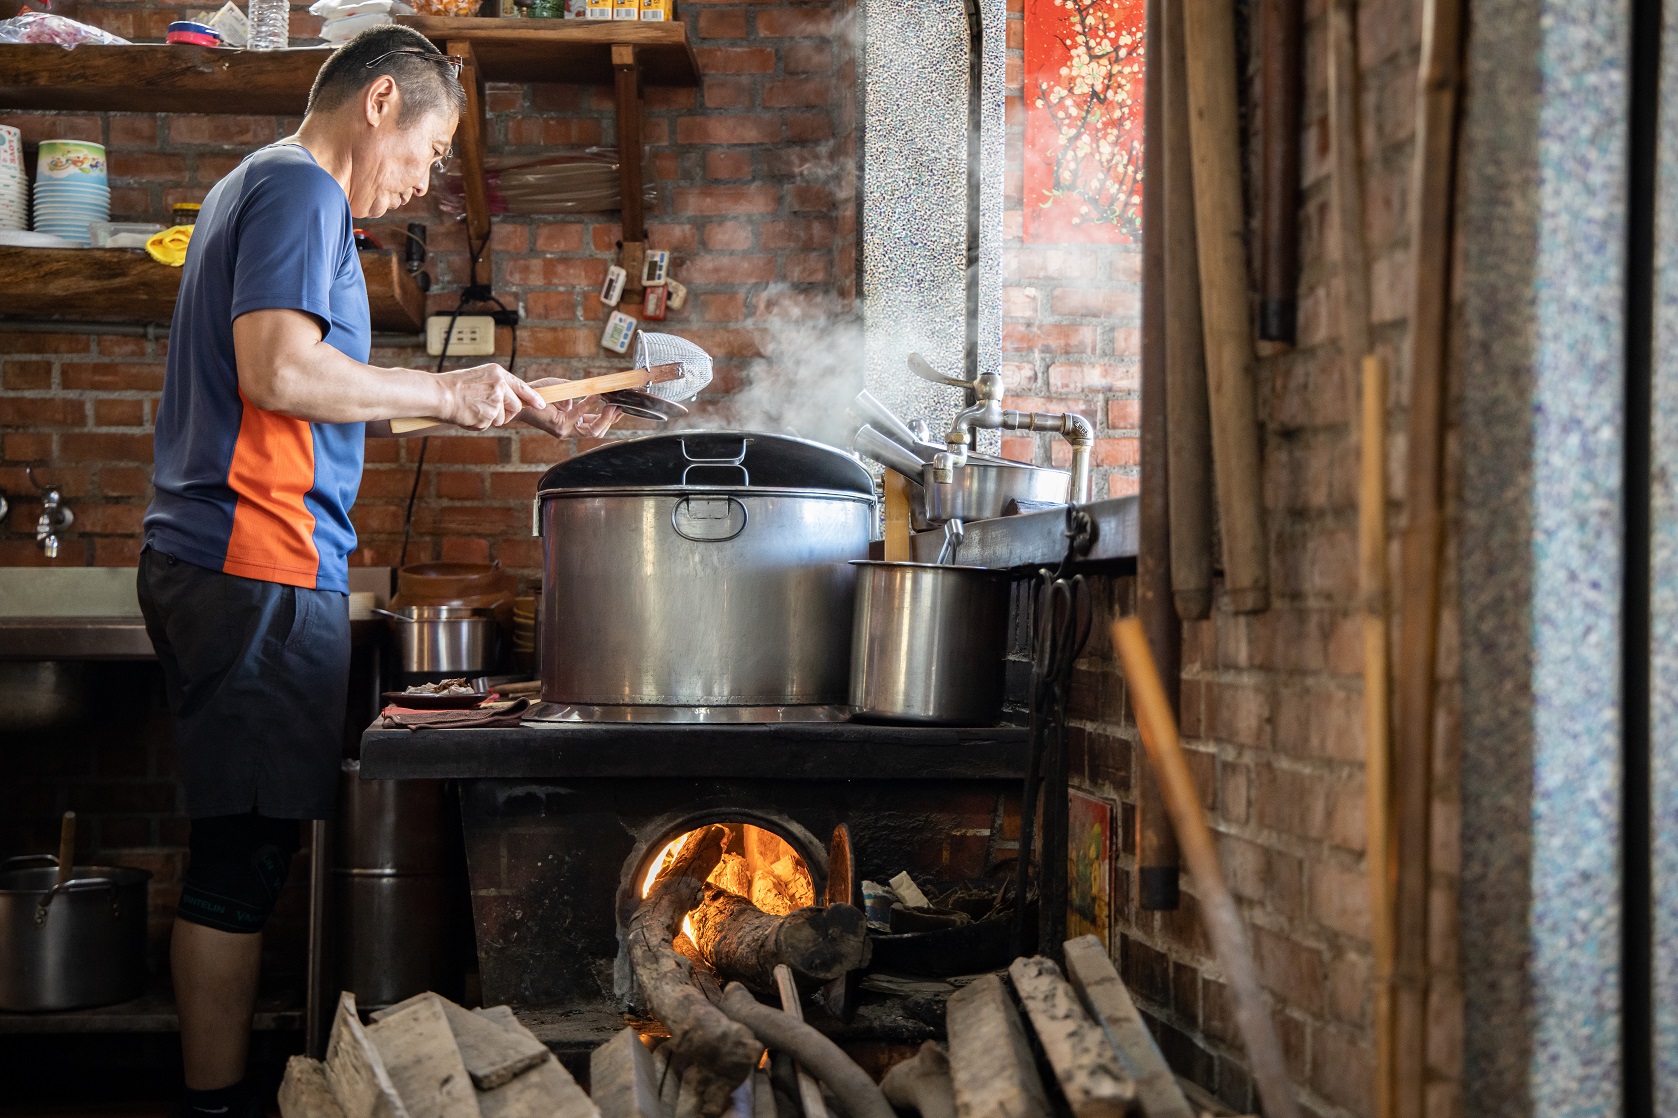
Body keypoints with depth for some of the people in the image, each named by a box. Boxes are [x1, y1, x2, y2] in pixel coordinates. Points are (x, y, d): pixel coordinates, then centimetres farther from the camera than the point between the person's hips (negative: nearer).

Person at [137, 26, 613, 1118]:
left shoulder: (263, 188, 25)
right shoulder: (300, 189, -8)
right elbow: (280, 373, -22)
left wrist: (512, 408, 25)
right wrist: (445, 392, -11)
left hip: (210, 565, 10)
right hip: (260, 568, -10)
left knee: (239, 844, 11)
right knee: (245, 851, -6)